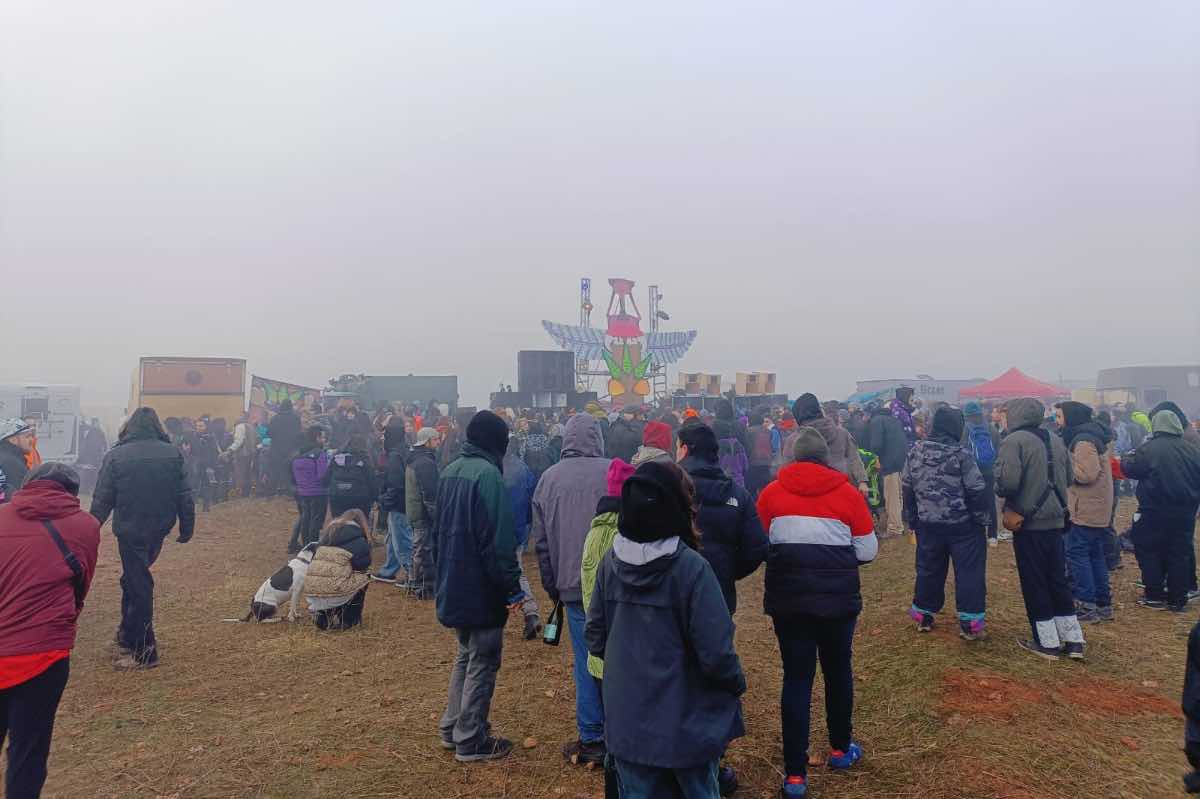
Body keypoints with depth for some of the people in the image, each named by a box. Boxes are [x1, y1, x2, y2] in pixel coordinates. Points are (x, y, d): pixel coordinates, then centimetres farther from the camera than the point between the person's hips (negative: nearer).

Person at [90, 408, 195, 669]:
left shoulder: (116, 456, -9)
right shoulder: (173, 454, -2)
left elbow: (102, 500, -6)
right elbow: (185, 496, 0)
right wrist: (187, 528, 8)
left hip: (130, 531, -3)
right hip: (159, 530, 4)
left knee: (137, 585, 4)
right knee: (137, 578, 23)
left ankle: (144, 652, 9)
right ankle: (128, 635, 32)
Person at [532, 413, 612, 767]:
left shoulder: (548, 478, 1)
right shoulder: (614, 472, -9)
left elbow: (541, 541, 6)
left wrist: (553, 586, 16)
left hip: (574, 587, 2)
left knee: (586, 662, 10)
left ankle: (591, 741, 17)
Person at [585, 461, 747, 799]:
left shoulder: (611, 562, -7)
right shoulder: (690, 567, -22)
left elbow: (595, 638, 2)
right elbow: (716, 653, -21)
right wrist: (737, 684, 0)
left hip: (627, 719, 4)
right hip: (686, 722, -4)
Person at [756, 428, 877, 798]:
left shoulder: (771, 493, -2)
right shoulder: (847, 493, -3)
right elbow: (867, 551, 0)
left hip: (787, 597, 0)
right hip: (838, 596, 0)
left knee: (797, 677, 8)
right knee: (838, 670, 20)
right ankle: (841, 749, 39)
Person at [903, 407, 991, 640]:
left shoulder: (916, 451, 1)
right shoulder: (961, 454, -14)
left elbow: (906, 488, 8)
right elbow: (977, 490, -14)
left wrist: (912, 519, 16)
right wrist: (981, 517, 1)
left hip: (928, 524, 5)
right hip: (962, 525, -4)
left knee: (928, 569, 15)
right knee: (969, 572, 5)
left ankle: (923, 615, 25)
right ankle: (969, 623, 7)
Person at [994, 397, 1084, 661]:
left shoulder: (1014, 441, -15)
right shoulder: (1056, 440, 10)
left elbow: (1008, 481, -24)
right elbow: (1068, 478, 19)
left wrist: (1003, 495, -5)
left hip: (1028, 522, -7)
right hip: (1055, 520, 7)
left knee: (1034, 582, 3)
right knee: (1058, 579, 16)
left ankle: (1047, 642, 10)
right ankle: (1073, 639, 20)